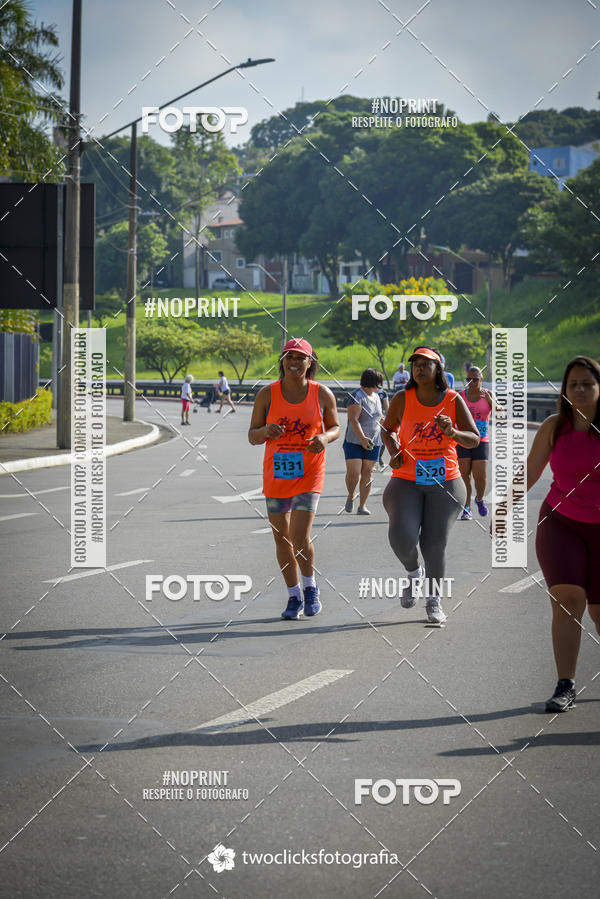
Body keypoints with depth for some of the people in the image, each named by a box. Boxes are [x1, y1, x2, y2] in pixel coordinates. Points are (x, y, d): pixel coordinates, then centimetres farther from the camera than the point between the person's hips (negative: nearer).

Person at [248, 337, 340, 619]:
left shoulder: (322, 394, -3)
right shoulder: (267, 394, -2)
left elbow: (335, 427, 11)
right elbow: (252, 436, 3)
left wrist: (325, 438, -12)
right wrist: (266, 431, -20)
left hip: (309, 473, -2)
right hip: (276, 472, 2)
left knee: (300, 537, -13)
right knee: (281, 538, 7)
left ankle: (311, 588, 13)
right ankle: (294, 596, 23)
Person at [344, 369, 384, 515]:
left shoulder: (376, 397, 13)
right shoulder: (356, 396, -12)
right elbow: (353, 419, -22)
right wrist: (362, 438, -31)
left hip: (372, 442, 6)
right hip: (354, 441, -6)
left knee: (367, 473, -1)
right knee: (353, 472, -12)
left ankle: (362, 505, 2)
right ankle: (351, 497, 15)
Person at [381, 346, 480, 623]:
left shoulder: (453, 400, -2)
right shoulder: (402, 400, -1)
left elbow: (474, 439, -3)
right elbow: (388, 429, 16)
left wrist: (452, 433, -23)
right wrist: (393, 451, -4)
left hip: (445, 482, 0)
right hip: (406, 481, 0)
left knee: (435, 543, -2)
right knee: (402, 536, -19)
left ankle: (434, 600, 20)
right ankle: (413, 573, 15)